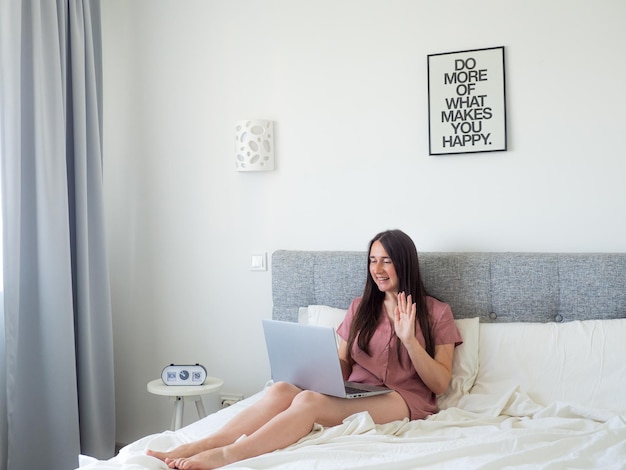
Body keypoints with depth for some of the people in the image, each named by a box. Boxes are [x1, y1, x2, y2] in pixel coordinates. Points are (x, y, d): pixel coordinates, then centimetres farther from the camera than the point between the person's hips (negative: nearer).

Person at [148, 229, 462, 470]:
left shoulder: (437, 312, 6)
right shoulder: (360, 307, 18)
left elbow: (440, 384, 0)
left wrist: (408, 339, -14)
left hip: (404, 400, -4)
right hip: (355, 395, 4)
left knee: (310, 401, -33)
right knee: (282, 389, -27)